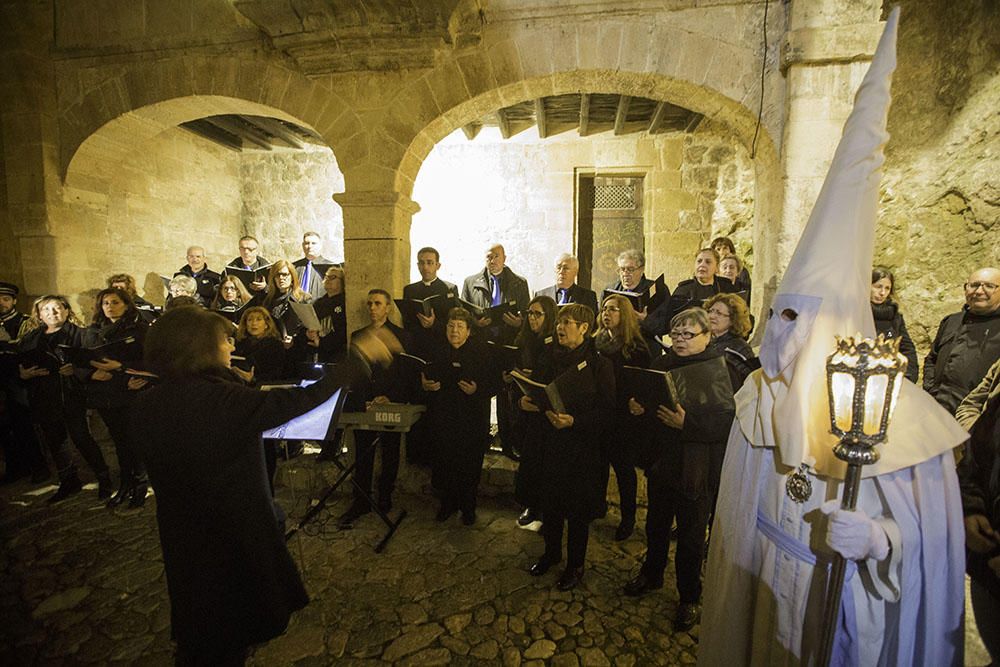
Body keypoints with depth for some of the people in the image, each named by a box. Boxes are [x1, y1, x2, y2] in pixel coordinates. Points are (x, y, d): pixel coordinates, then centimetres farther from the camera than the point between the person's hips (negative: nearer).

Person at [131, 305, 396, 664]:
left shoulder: (146, 404, -8)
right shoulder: (222, 399, -29)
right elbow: (302, 399, -29)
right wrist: (361, 357, -22)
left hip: (181, 535, 6)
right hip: (233, 531, -6)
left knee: (197, 627, 29)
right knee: (227, 632, 20)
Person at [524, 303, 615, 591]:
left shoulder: (599, 365, -11)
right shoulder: (552, 359, 6)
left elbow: (606, 411, -15)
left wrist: (573, 421, -26)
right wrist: (528, 402, -7)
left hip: (582, 447, -5)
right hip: (550, 442, 5)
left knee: (578, 508, 10)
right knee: (550, 502, 16)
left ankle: (575, 565, 32)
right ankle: (551, 552, 41)